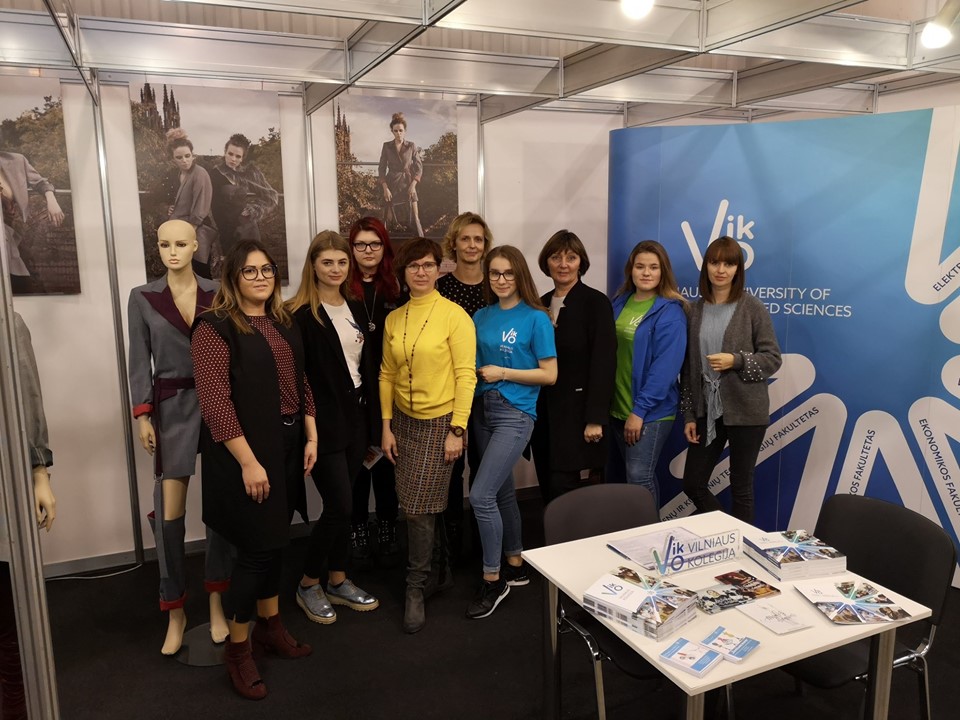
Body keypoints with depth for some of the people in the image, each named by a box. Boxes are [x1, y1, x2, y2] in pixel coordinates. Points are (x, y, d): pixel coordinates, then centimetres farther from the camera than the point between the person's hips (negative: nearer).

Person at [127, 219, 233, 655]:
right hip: (171, 406, 0)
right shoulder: (142, 298, 3)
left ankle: (216, 603, 19)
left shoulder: (217, 294, 3)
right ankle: (175, 613, 16)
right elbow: (139, 361, 3)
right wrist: (142, 415, -3)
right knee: (169, 511, 1)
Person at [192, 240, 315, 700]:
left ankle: (269, 625, 34)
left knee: (273, 540, 17)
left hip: (287, 446, 7)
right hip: (245, 452, -7)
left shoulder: (283, 323, 10)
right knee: (257, 546, -1)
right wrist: (248, 461, -21)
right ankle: (237, 648, 17)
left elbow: (301, 383, 14)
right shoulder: (215, 327, -12)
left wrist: (311, 437, 7)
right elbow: (215, 402, -19)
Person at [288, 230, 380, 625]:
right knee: (340, 506, -4)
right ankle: (308, 585, 17)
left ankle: (338, 581, 27)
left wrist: (371, 414, 11)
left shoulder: (355, 308, 11)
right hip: (324, 421, -6)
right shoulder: (301, 314, -11)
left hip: (355, 415, 6)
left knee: (340, 505, 13)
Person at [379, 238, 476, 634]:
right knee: (415, 508, 10)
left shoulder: (454, 315, -10)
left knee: (419, 508, -3)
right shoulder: (394, 319, 6)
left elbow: (465, 376, -12)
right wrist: (387, 426, 5)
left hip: (440, 423, -5)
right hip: (404, 421, 5)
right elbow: (387, 375, 9)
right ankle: (432, 568, 33)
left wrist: (457, 431, -14)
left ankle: (415, 589, 15)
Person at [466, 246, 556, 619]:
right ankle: (515, 565, 32)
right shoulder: (481, 316, 9)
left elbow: (549, 374, -9)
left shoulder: (536, 318, -8)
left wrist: (502, 372, -13)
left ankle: (492, 579, 6)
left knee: (481, 495, -11)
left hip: (515, 413, -6)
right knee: (502, 491, 15)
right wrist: (476, 372, -5)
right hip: (483, 409, 6)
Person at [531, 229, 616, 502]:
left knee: (562, 488, -7)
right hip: (543, 410, 6)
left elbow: (603, 363, -12)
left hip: (577, 410, -6)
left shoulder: (596, 303, -6)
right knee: (547, 489, 9)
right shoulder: (541, 303, 11)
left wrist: (595, 418, -16)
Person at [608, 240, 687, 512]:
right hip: (617, 406, 7)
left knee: (639, 477, -6)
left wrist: (640, 410, -18)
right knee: (615, 476, 15)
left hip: (651, 411, -6)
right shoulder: (619, 303, 7)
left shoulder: (670, 312, -11)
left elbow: (665, 367, -17)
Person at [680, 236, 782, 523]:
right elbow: (689, 367, 7)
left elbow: (772, 359, -4)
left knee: (741, 487, 7)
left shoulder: (752, 308, -5)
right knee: (693, 483, 8)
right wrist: (689, 414, 4)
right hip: (707, 410, 4)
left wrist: (736, 360, -20)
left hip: (745, 411, -4)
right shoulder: (695, 310, 6)